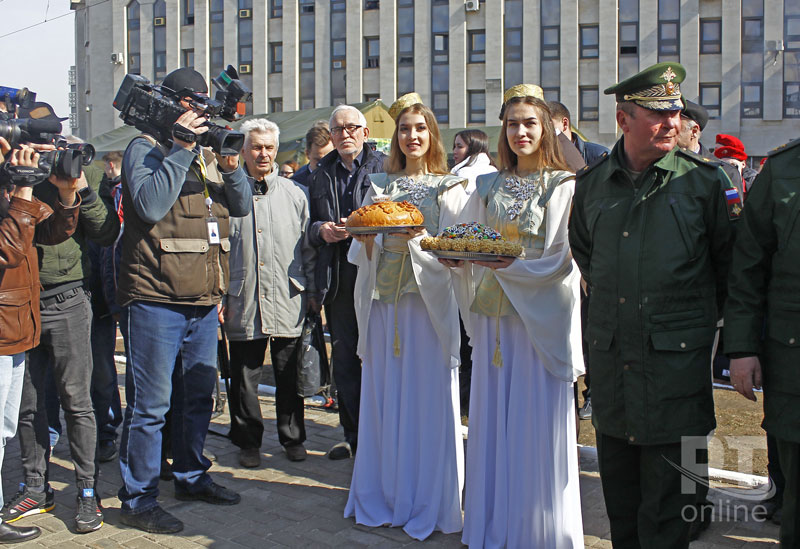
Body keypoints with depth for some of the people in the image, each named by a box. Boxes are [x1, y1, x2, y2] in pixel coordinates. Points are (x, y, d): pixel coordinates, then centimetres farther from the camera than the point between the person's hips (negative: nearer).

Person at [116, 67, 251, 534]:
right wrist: (182, 149, -15)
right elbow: (151, 205, -19)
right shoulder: (145, 149, -2)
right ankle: (138, 499, 8)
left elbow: (242, 206, 10)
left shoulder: (208, 154, 17)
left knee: (199, 395, 17)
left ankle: (192, 476, 33)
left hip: (204, 302, 7)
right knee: (151, 403, -3)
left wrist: (229, 163, -6)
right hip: (156, 301, -7)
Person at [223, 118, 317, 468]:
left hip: (288, 302, 1)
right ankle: (248, 442, 23)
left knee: (290, 377, 8)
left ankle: (293, 438, 25)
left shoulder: (295, 194, 8)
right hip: (243, 303, 0)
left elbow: (309, 247, 10)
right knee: (244, 378, 7)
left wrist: (312, 293, 6)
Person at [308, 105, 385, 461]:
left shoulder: (385, 168, 3)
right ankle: (354, 435, 20)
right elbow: (309, 225, 20)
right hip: (337, 278, 4)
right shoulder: (321, 174, 16)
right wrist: (321, 230, -2)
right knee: (343, 358, 9)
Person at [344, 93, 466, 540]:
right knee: (383, 398, 6)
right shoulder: (380, 186, 15)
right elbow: (363, 255, 13)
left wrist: (419, 239, -20)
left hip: (429, 302, -3)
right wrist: (367, 237, -9)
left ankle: (428, 504, 9)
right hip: (383, 302, 3)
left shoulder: (449, 188, 6)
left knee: (429, 399, -2)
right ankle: (384, 496, 19)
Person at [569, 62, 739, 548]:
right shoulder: (592, 183, 6)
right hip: (611, 358, 4)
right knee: (620, 499, 16)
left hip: (676, 361, -4)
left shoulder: (705, 180, -4)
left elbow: (731, 263, 5)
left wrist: (703, 317, 9)